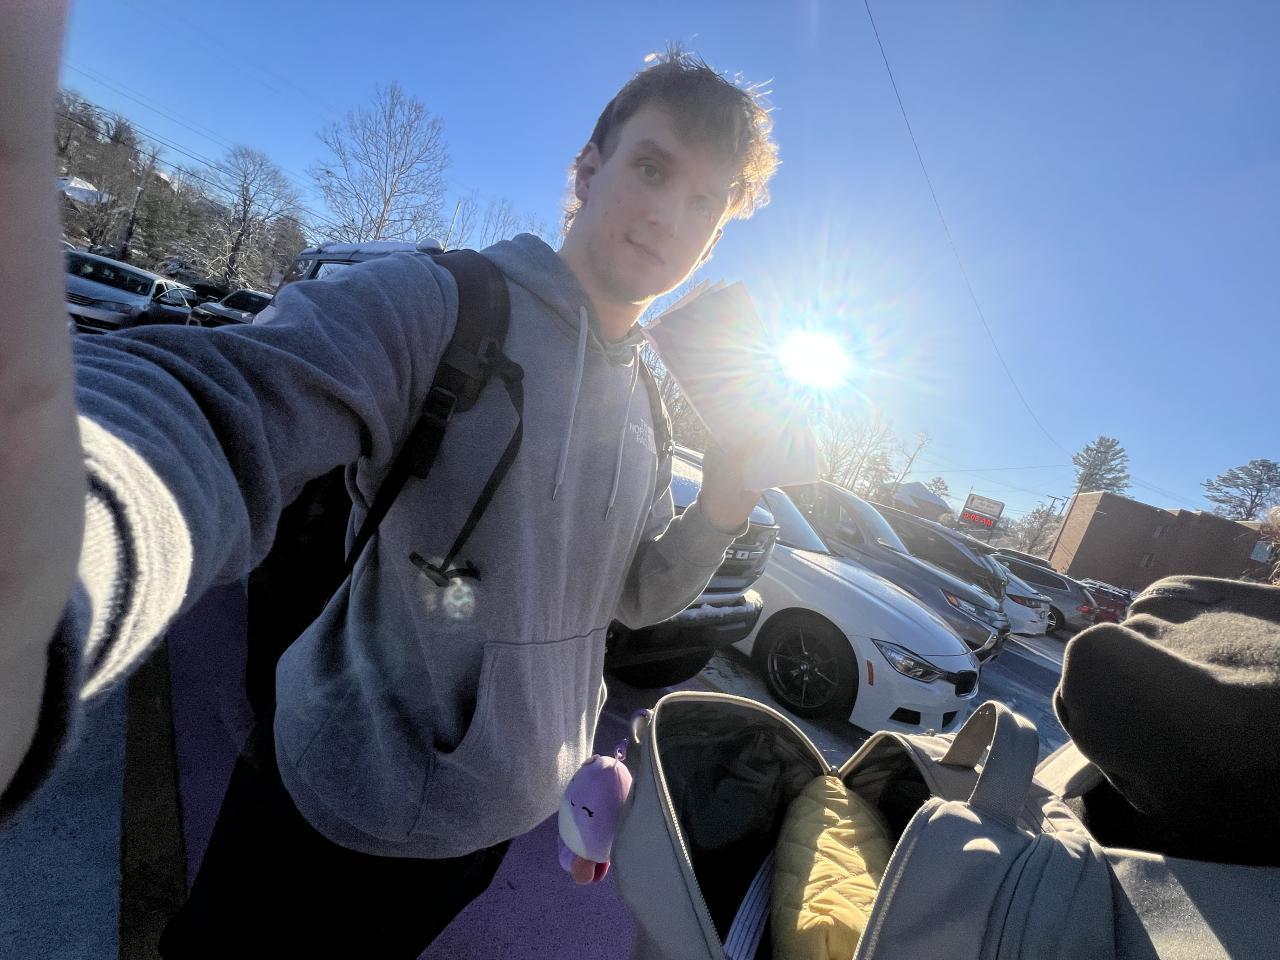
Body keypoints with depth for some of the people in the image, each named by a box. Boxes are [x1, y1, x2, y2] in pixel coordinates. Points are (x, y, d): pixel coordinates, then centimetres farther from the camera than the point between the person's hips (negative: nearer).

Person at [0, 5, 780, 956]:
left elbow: (638, 594, 5)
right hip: (347, 814, -5)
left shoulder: (642, 404, 2)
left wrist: (724, 502, -14)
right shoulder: (443, 302, -20)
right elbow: (214, 416, -37)